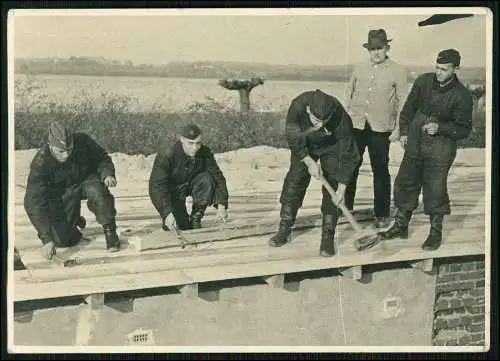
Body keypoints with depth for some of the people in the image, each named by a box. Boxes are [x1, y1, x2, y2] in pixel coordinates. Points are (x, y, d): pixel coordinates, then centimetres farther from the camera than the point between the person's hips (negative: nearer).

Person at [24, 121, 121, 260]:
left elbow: (103, 159, -4)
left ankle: (110, 232, -14)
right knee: (62, 239, -10)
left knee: (97, 191, -35)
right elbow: (34, 203, -33)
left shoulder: (82, 141, -24)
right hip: (61, 195, 0)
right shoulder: (40, 163, -30)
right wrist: (47, 239, -41)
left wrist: (107, 174, -28)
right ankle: (76, 221, 26)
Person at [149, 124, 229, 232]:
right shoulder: (166, 155, -31)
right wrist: (167, 213, -45)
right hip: (171, 191, -4)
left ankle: (196, 218, -12)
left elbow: (217, 177, -16)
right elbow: (156, 186, -34)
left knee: (207, 179, -28)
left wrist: (221, 205, -30)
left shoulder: (205, 153, -18)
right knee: (181, 227, -21)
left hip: (190, 184, 4)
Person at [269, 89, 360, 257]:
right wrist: (309, 162, -20)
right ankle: (284, 229, 16)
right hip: (304, 146, 2)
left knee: (331, 190, -8)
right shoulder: (298, 106, -37)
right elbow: (293, 138, -19)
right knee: (294, 183, 2)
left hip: (332, 148, -1)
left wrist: (342, 187, -23)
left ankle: (328, 237, 0)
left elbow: (347, 155, -27)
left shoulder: (341, 119, -38)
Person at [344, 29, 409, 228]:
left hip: (380, 128, -3)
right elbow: (348, 93, 15)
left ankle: (382, 214, 14)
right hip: (355, 125, 3)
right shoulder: (359, 68, 9)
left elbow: (403, 102, 0)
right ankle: (345, 207, 23)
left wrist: (398, 128, -5)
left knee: (380, 171, 4)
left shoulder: (398, 71, 0)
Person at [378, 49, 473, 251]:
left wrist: (440, 128, -21)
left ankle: (436, 232, 18)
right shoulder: (423, 81, -1)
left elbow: (464, 129, -8)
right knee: (404, 183, 11)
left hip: (440, 150, -4)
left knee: (435, 191, -1)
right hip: (415, 145, 5)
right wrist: (404, 132, 8)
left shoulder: (462, 96, -12)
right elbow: (409, 108, 12)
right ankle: (400, 226, 28)